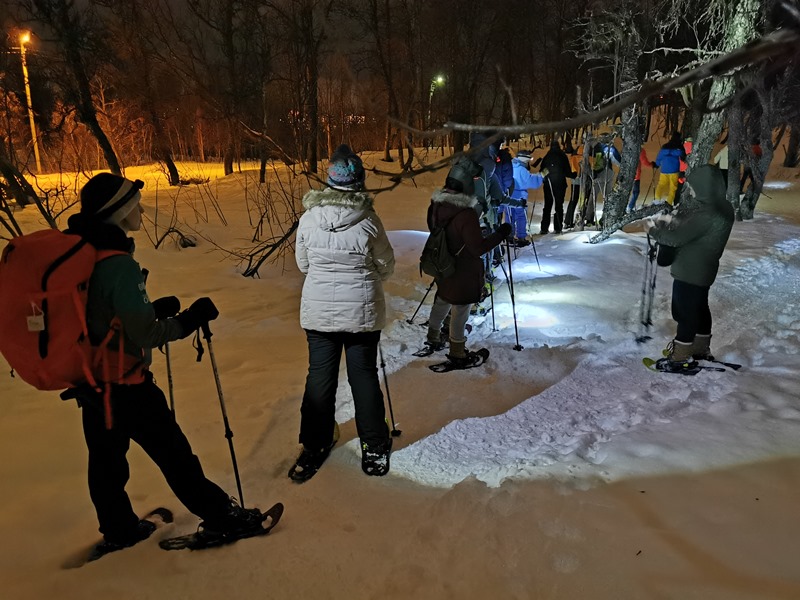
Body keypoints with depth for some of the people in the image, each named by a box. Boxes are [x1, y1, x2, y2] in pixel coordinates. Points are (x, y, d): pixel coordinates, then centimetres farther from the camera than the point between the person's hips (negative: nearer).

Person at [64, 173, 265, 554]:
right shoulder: (118, 264, -24)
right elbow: (144, 335, -23)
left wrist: (153, 309, 11)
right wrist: (191, 318, -13)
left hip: (89, 380, 9)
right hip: (123, 384, -9)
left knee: (105, 457, 20)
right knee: (173, 453, 4)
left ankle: (117, 531, 38)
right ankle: (220, 516, 19)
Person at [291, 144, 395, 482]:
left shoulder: (308, 219, -8)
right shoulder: (368, 220, -13)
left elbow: (302, 264, 5)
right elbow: (386, 266, -2)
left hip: (318, 311, 2)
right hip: (362, 312, -1)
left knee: (320, 376, 12)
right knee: (364, 376, 10)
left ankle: (314, 446, 23)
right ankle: (374, 448, 24)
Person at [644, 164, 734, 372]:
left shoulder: (706, 215, -30)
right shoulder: (724, 207, 0)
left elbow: (676, 238, -24)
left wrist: (653, 229, -9)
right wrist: (673, 219, 0)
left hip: (689, 273, -9)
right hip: (704, 270, 9)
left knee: (685, 312, 3)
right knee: (700, 308, 22)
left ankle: (681, 357, 16)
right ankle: (701, 348, 39)